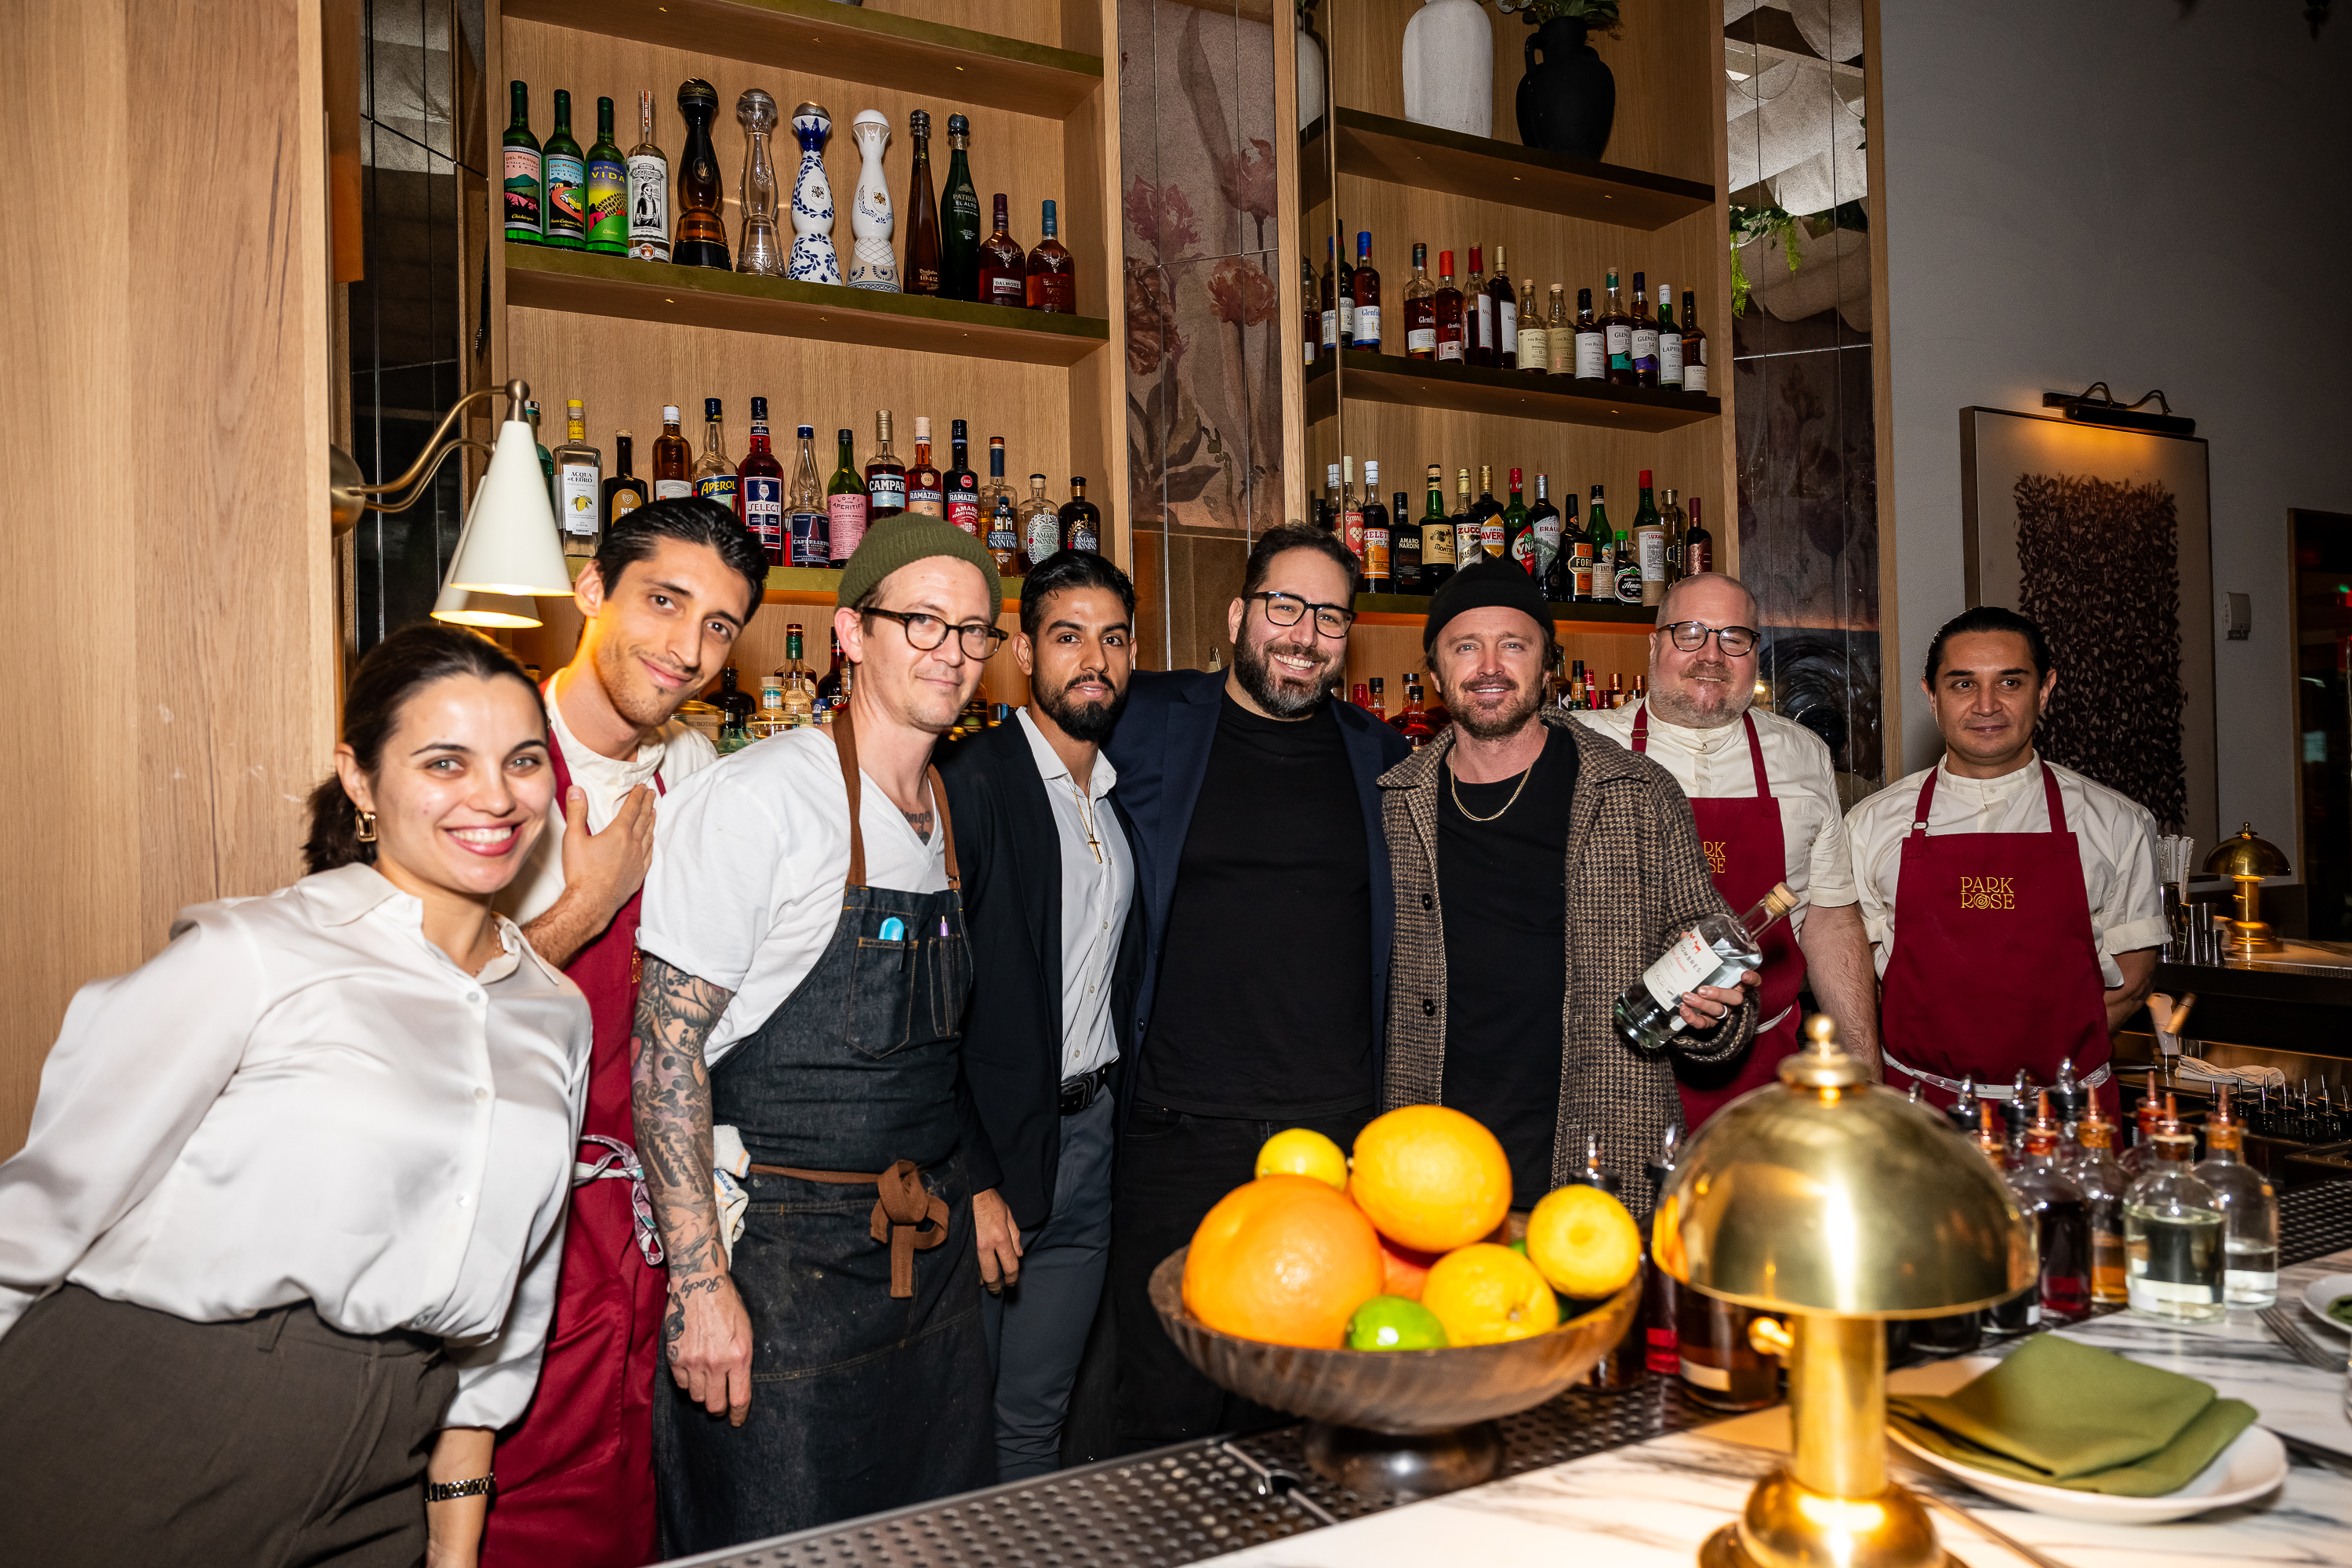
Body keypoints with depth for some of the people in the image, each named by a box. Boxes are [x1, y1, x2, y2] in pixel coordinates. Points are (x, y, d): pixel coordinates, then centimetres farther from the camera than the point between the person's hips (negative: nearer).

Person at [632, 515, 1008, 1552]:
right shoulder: (758, 798, -15)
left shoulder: (951, 815, 8)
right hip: (782, 1255, -7)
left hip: (931, 1255, 7)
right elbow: (667, 1047, -17)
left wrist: (973, 1185, 14)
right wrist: (701, 1282, -19)